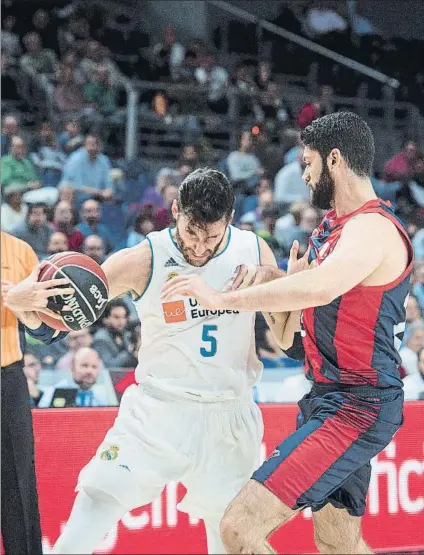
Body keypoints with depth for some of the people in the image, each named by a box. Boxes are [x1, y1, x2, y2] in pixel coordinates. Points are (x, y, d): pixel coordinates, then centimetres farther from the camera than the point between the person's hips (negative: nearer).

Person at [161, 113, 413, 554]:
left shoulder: (373, 228, -17)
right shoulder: (332, 226, 15)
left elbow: (321, 288, -38)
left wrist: (224, 298, -33)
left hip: (355, 408, -11)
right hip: (328, 398, 11)